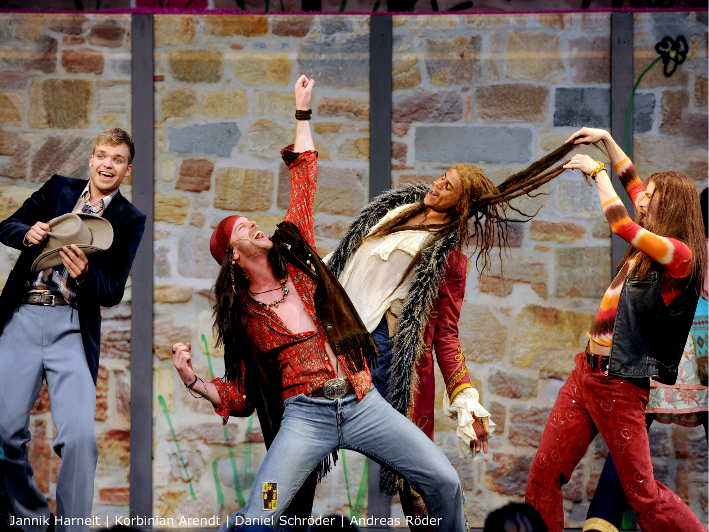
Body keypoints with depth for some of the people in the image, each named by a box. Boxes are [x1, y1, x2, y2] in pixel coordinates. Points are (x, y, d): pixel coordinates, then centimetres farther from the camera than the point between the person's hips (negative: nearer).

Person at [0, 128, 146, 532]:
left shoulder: (130, 221, 8)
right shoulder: (59, 188, 15)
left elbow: (113, 292, 2)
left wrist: (84, 274, -19)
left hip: (72, 328, -2)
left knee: (80, 436, -19)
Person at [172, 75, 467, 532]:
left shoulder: (297, 256, 14)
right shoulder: (240, 315, 8)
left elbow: (304, 178, 20)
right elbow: (240, 395, 8)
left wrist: (303, 112, 22)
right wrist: (194, 382, -9)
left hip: (361, 402, 3)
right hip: (305, 416, -3)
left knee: (444, 481, -5)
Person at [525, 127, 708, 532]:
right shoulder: (649, 247, 13)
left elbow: (621, 224, -16)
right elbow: (632, 183, 27)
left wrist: (597, 171, -3)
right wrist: (606, 141, 28)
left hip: (620, 388, -9)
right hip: (587, 373, 9)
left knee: (644, 495, -6)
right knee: (543, 477, 3)